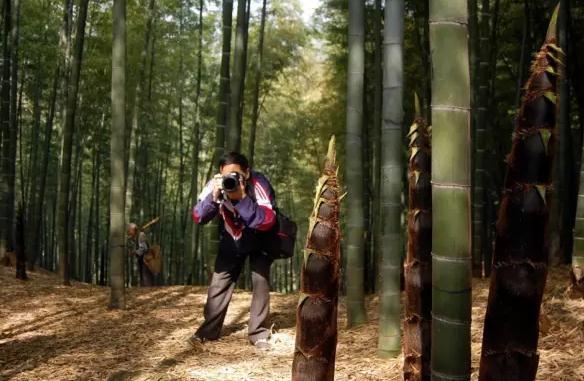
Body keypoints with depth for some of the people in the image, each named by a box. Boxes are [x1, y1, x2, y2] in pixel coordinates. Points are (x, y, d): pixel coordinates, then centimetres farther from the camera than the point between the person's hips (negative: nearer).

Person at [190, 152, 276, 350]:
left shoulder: (258, 183, -33)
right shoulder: (216, 184, -23)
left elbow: (267, 221, -40)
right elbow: (198, 218, -24)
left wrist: (242, 198, -49)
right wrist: (213, 197, -42)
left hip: (258, 240, -3)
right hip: (230, 241, 3)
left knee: (261, 282, -10)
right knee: (218, 283, 2)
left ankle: (259, 333, 0)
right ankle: (208, 330, 13)